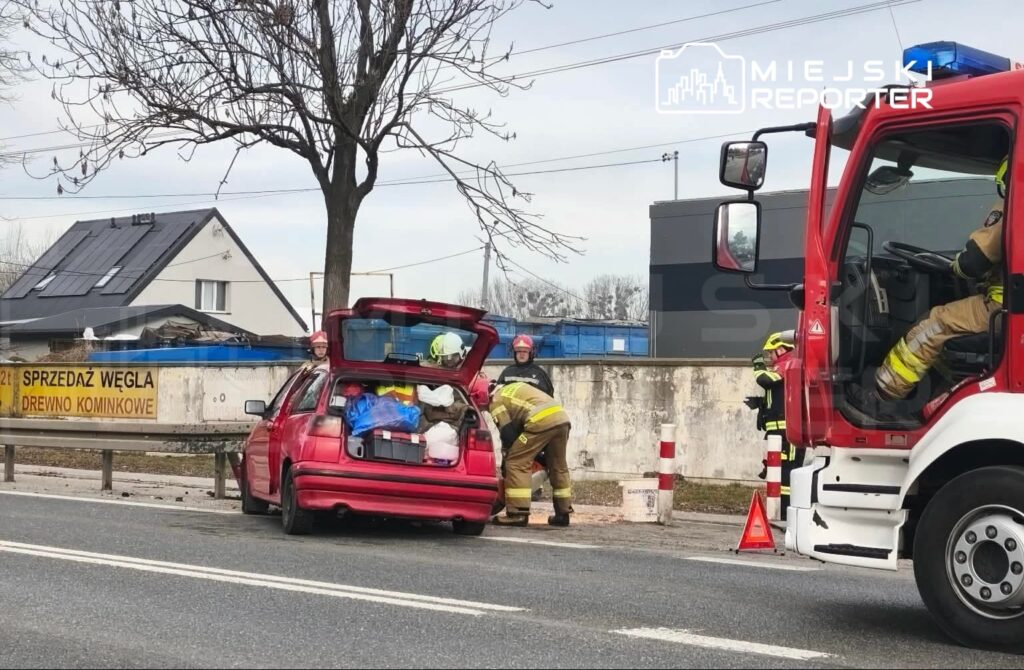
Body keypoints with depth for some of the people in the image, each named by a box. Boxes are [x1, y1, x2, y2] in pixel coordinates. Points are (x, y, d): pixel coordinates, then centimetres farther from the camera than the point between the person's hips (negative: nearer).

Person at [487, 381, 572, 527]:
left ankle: (518, 514, -5)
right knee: (559, 467, 20)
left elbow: (507, 432, 3)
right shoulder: (514, 387, 35)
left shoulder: (496, 401, 11)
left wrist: (508, 449, 23)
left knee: (517, 464, -1)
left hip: (541, 421, -8)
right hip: (562, 417, 8)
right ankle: (563, 513, 24)